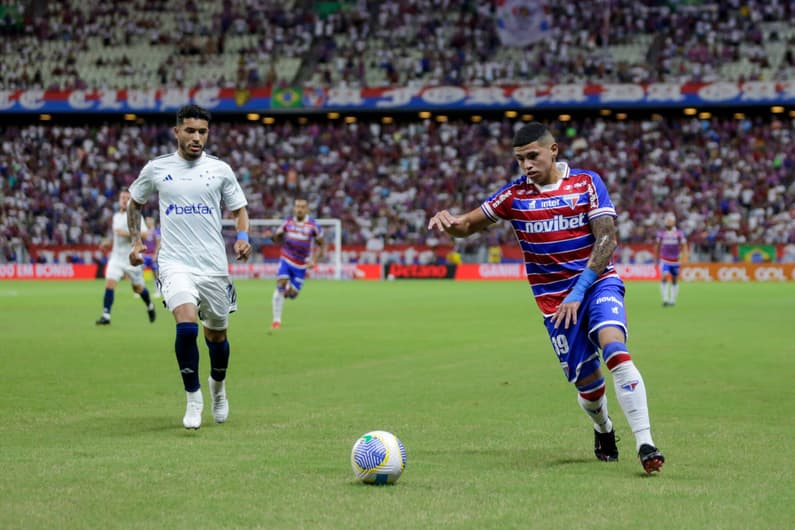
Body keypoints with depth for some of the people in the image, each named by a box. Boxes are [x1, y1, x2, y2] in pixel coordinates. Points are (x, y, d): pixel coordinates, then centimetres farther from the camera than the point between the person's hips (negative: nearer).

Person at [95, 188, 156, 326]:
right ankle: (106, 315, -18)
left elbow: (144, 234, -20)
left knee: (138, 288, 9)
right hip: (116, 257, 4)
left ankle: (150, 306, 39)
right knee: (109, 283, -15)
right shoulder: (116, 216, 12)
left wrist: (127, 233, -27)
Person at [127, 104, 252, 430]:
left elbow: (239, 209, 13)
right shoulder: (156, 169, 4)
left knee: (216, 334, 10)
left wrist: (243, 237, -6)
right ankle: (193, 397, -4)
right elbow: (135, 203, 19)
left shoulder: (220, 170, 4)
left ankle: (218, 385, 41)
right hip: (175, 264, -2)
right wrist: (136, 241, 8)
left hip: (214, 266, 2)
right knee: (186, 327, -23)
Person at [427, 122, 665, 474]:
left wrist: (578, 293, -16)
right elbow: (468, 226, 10)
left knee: (614, 349, -29)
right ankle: (603, 430, 34)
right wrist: (447, 222, -16)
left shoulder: (587, 183, -2)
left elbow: (606, 239, -8)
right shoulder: (515, 195, 3)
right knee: (586, 383, -2)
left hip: (598, 283, -2)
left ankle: (645, 444, -31)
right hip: (554, 299, 2)